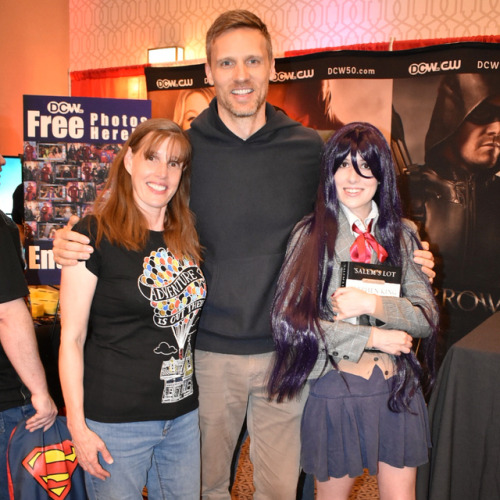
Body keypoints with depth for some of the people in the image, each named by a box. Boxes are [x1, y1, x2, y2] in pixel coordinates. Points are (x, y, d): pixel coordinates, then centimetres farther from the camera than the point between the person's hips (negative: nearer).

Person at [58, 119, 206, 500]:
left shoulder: (188, 237, 5)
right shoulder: (95, 234, -12)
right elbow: (72, 338, -11)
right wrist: (78, 426, -11)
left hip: (184, 415, 6)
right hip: (115, 421, -5)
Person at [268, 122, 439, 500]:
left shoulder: (403, 235, 4)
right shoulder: (312, 234, -7)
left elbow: (427, 318, -1)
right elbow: (288, 321, -15)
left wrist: (371, 303, -18)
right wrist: (371, 337, -15)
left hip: (398, 389, 3)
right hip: (337, 388, -3)